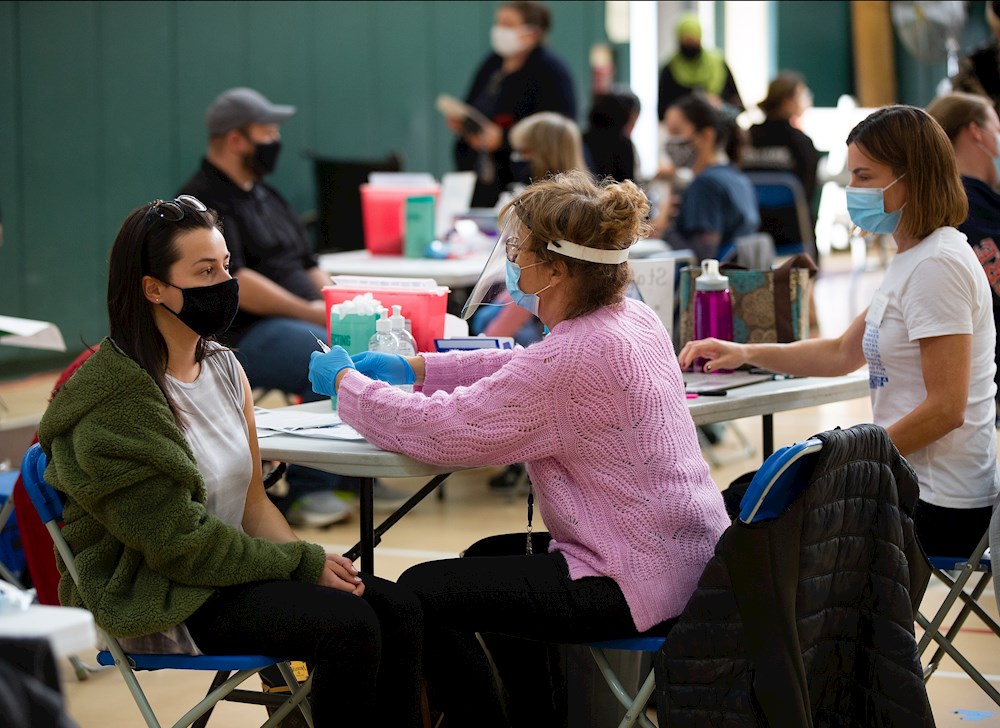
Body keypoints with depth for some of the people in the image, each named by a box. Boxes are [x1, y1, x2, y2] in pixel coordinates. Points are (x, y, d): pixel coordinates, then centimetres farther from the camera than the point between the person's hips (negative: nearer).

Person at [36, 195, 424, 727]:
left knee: (399, 611, -12)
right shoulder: (114, 402, -17)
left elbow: (253, 503, 11)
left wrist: (314, 562, -8)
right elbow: (180, 543, -18)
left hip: (230, 568, 8)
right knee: (350, 626, -24)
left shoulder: (223, 368, 8)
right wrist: (304, 563, -14)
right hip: (156, 601, -8)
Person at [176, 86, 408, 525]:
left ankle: (357, 473, -2)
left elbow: (307, 266, 25)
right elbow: (233, 282, -18)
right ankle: (306, 489, -24)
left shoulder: (265, 195, 23)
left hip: (302, 319, 9)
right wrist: (309, 312, -17)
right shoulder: (203, 201, -7)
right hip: (241, 336, -9)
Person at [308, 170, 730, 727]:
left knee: (422, 593, -2)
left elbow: (439, 431, -20)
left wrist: (346, 381, -3)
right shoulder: (635, 319, 4)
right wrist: (415, 368, 18)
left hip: (641, 586, -10)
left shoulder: (575, 356, -26)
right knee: (487, 559, 30)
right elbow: (522, 370, 23)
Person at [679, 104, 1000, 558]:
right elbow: (844, 353, 21)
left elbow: (946, 408, -23)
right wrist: (745, 353, 10)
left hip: (936, 508, -10)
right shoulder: (912, 259, 13)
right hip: (910, 479, 10)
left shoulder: (938, 265, -19)